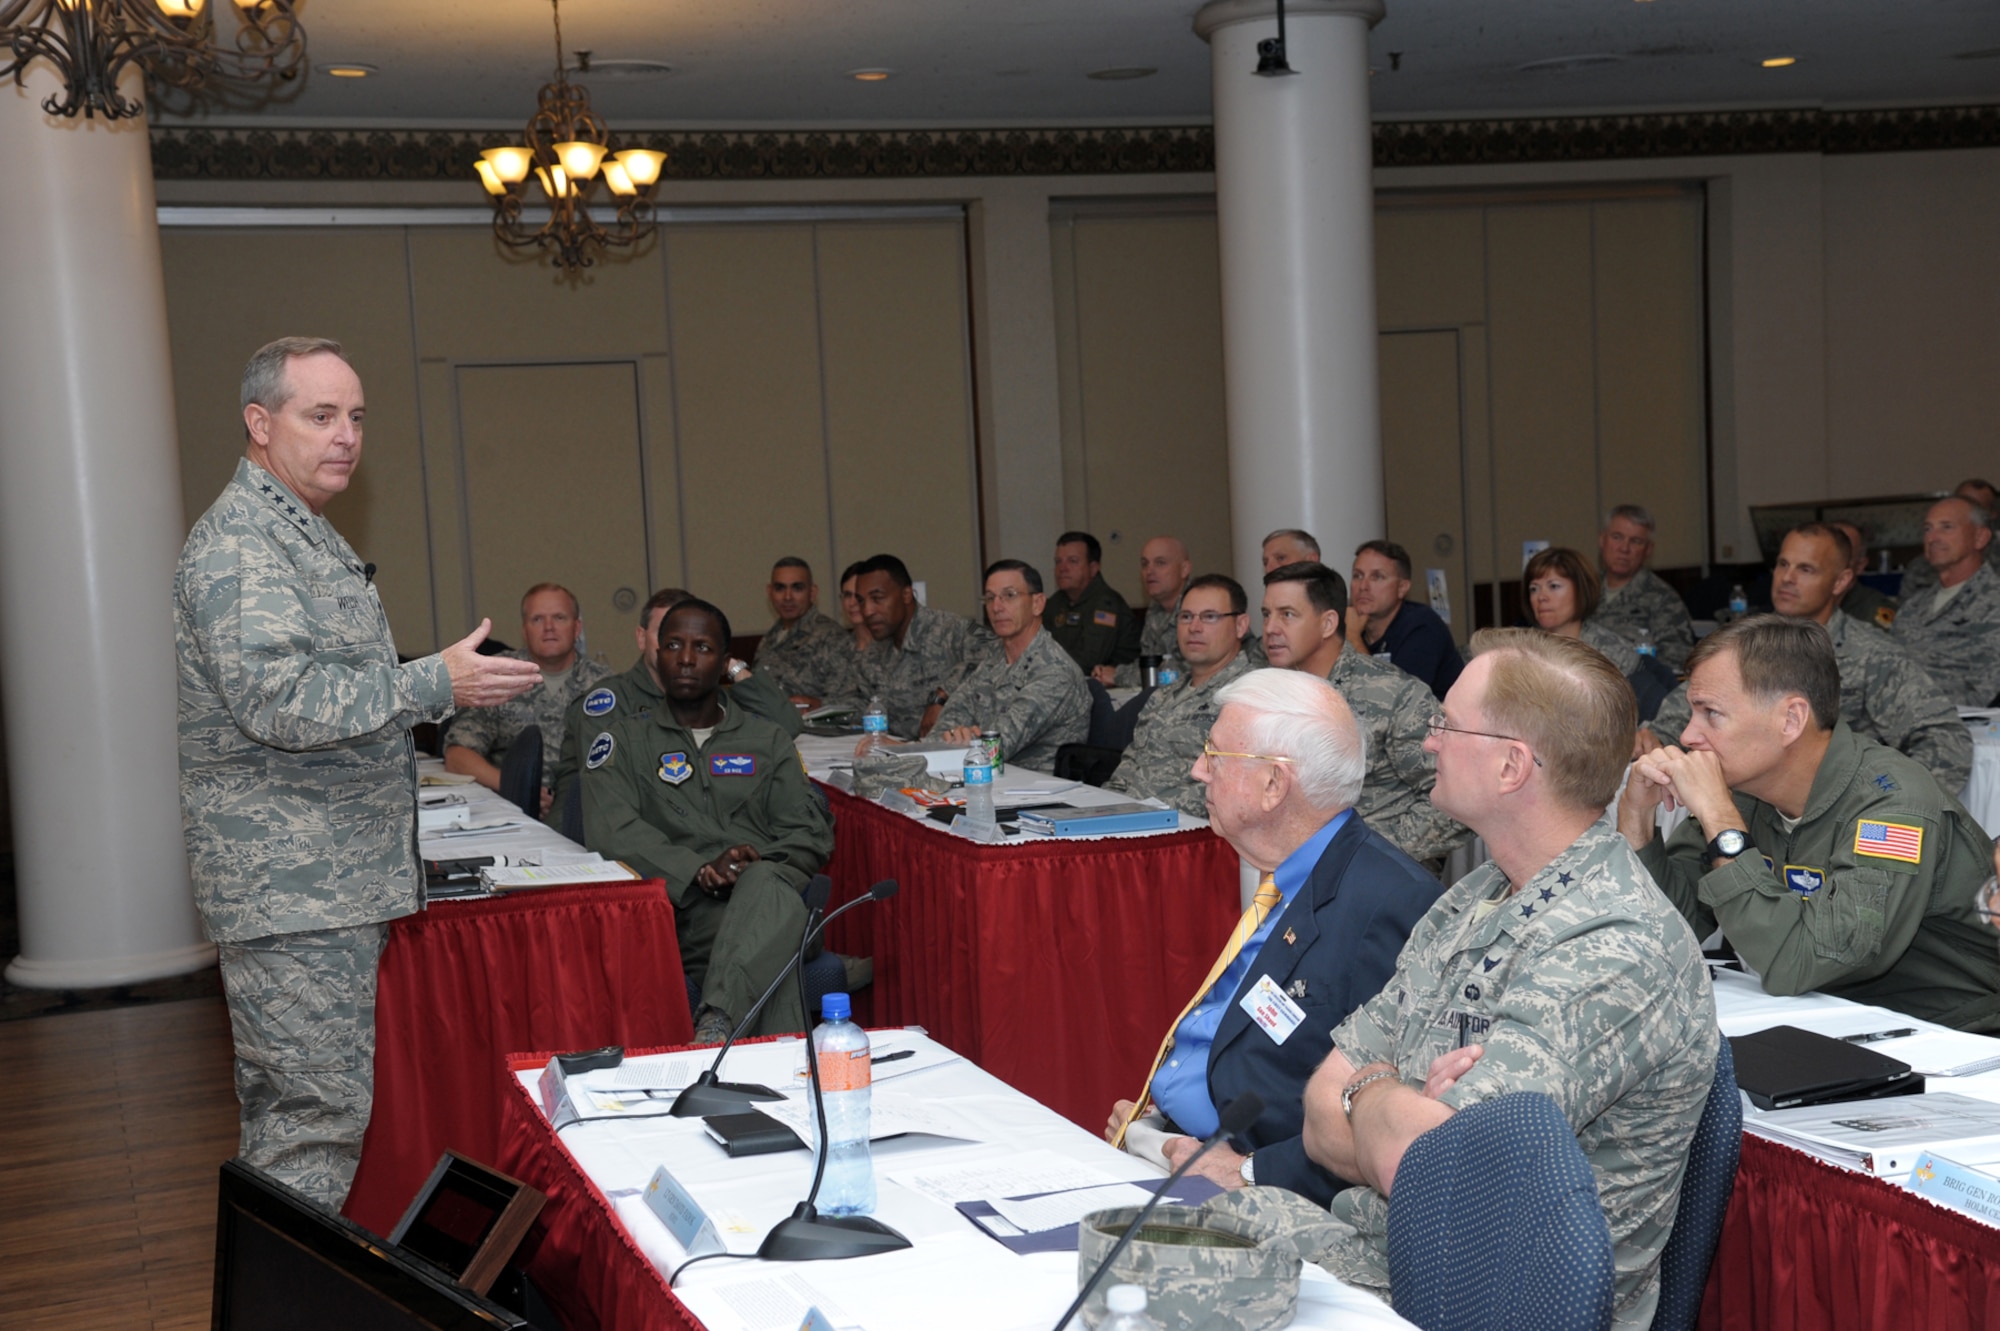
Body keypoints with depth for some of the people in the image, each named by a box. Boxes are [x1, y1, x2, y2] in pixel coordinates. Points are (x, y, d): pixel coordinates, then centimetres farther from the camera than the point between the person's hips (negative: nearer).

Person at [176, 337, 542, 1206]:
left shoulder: (304, 535, 21)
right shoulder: (237, 543, -14)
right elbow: (279, 699, -26)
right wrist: (434, 686, -24)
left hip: (329, 881, 11)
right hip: (290, 889, -11)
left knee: (285, 1108, 15)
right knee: (320, 1113, -9)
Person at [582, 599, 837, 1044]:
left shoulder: (767, 741, 25)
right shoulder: (624, 740, 18)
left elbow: (812, 831, 14)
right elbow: (609, 831, 0)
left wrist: (761, 864, -11)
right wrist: (700, 870, -15)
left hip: (763, 890, 1)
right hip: (683, 909, -1)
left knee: (768, 885, -41)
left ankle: (716, 1022, -55)